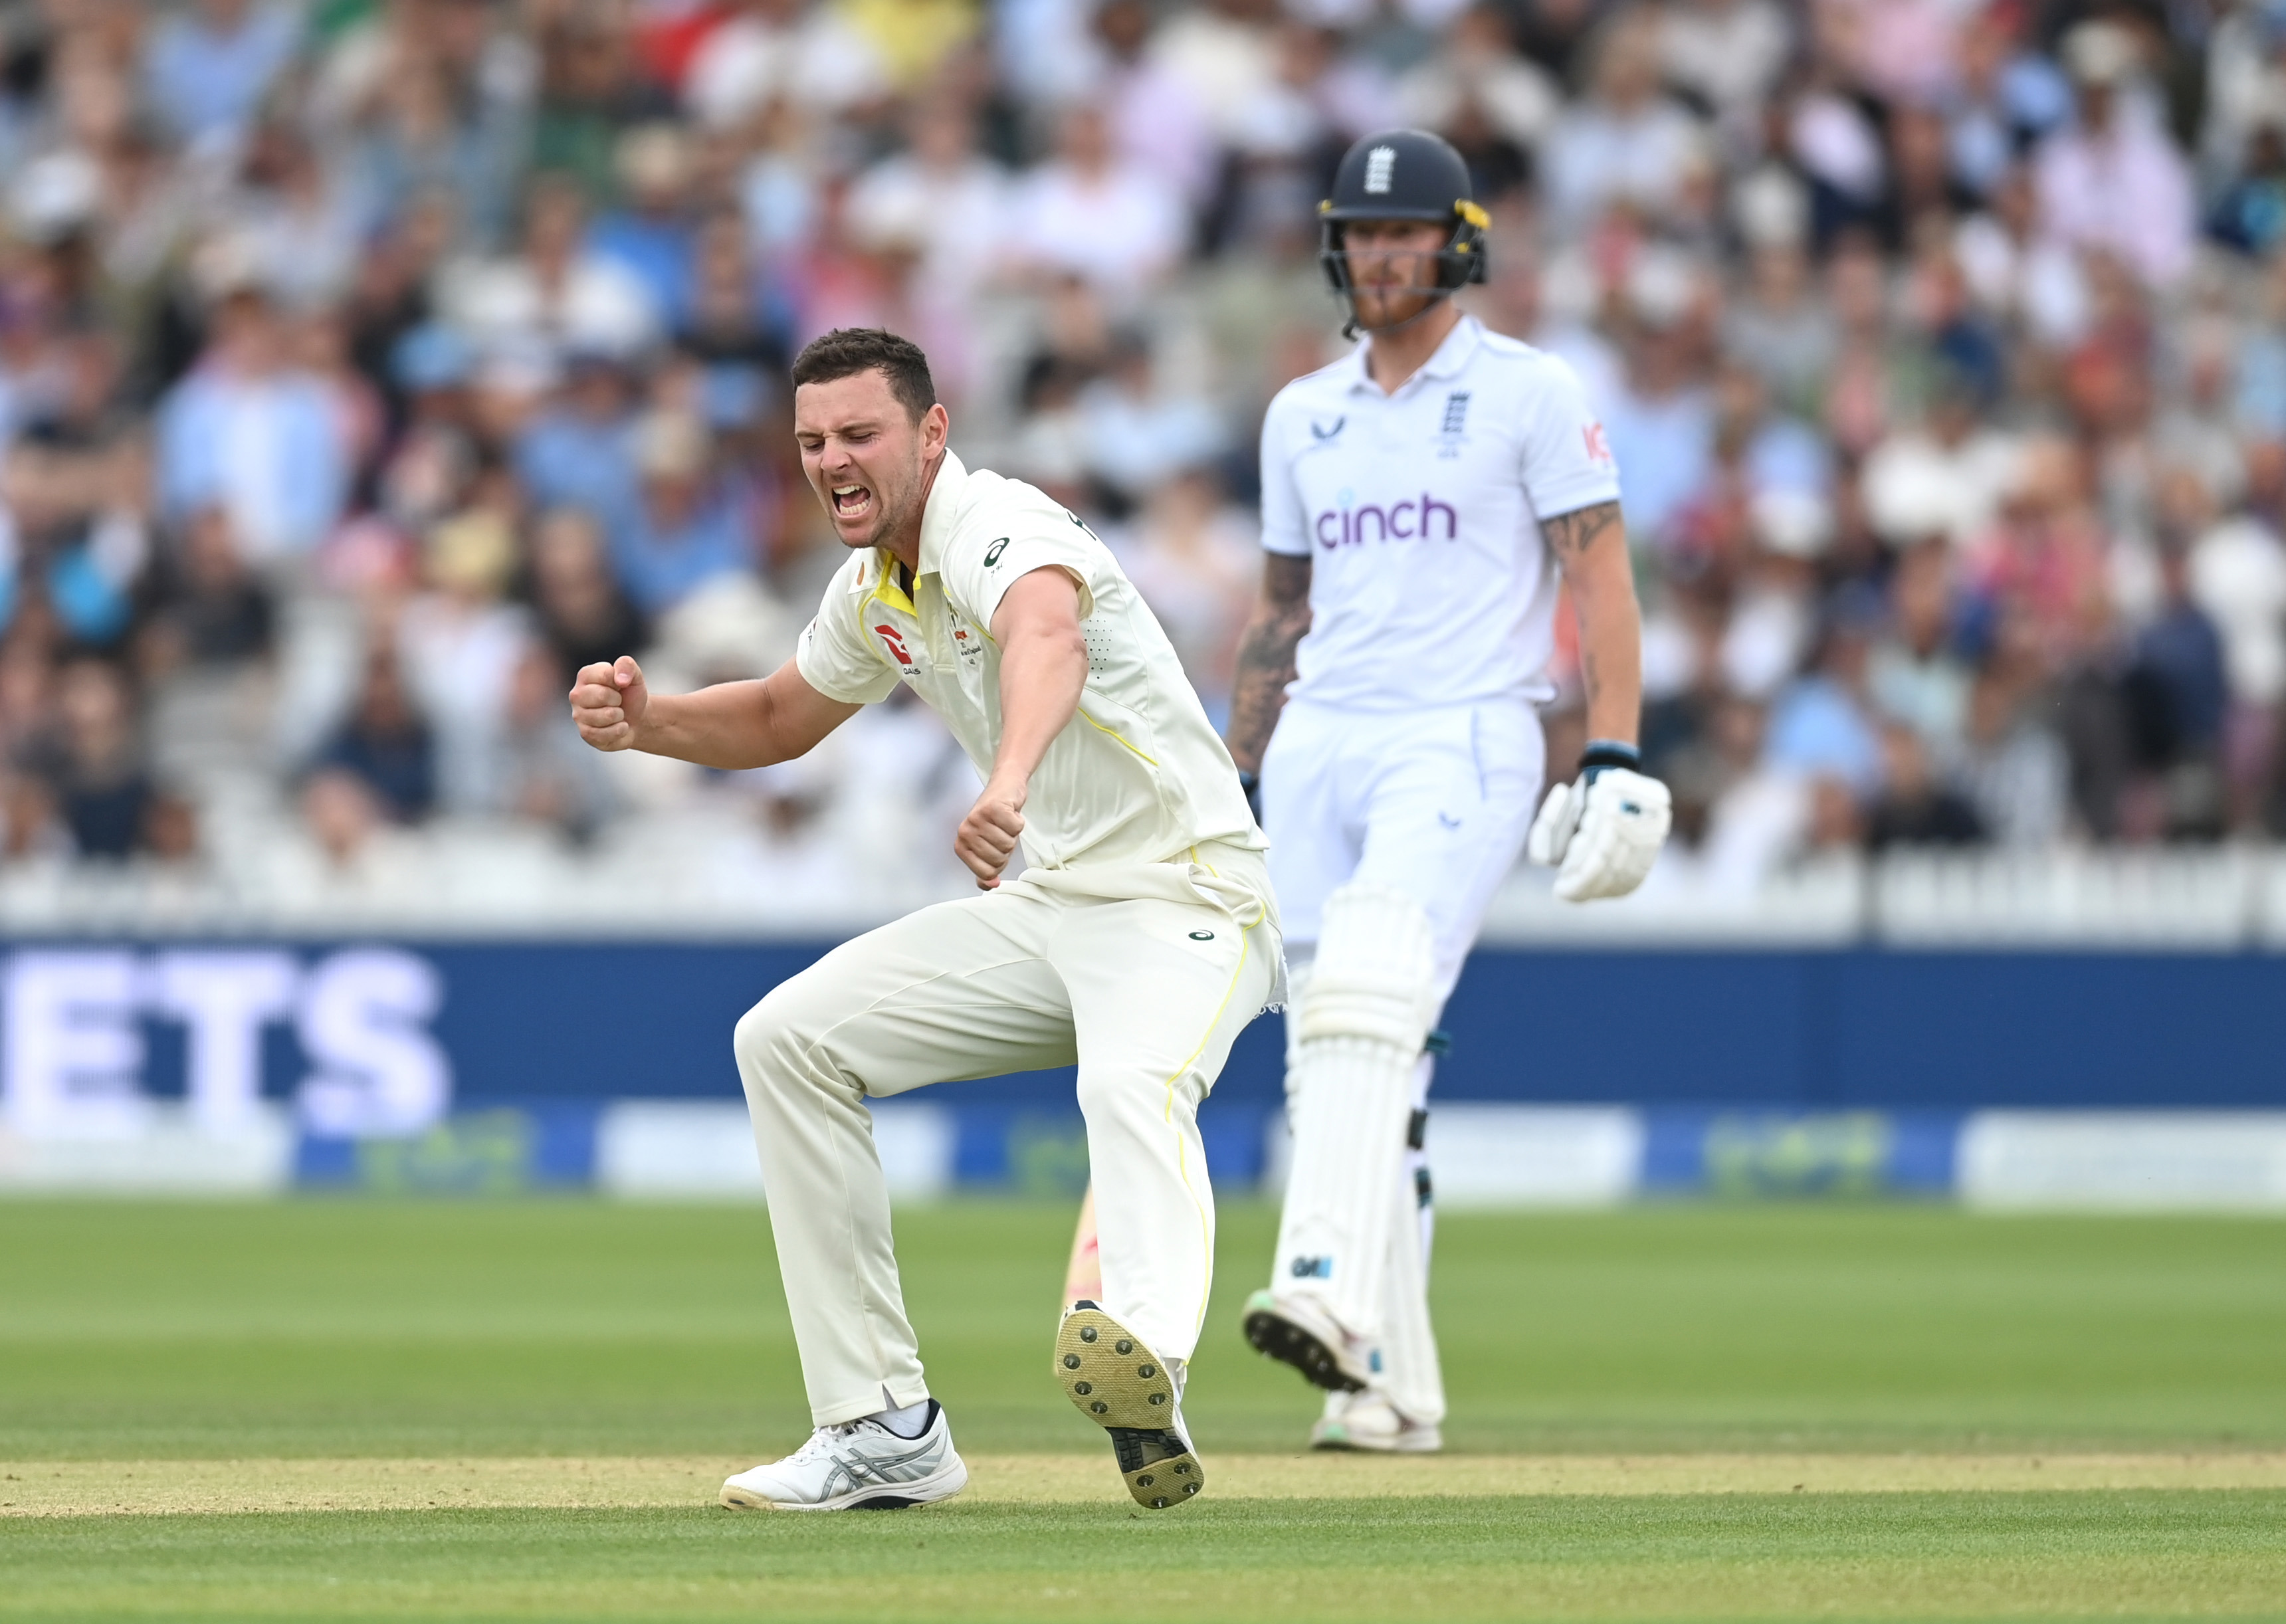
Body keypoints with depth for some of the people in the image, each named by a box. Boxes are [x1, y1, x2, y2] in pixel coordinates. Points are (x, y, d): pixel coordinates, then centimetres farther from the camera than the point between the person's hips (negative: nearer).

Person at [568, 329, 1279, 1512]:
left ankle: (1144, 1362, -69)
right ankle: (885, 1433, 1)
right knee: (790, 1037, 3)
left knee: (1132, 1084, -39)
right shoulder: (874, 591, 10)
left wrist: (1009, 782, -66)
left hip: (1183, 901, -9)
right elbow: (779, 721, 29)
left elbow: (1048, 637, -44)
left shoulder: (999, 526, -19)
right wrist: (643, 722, 7)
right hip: (1045, 911, 9)